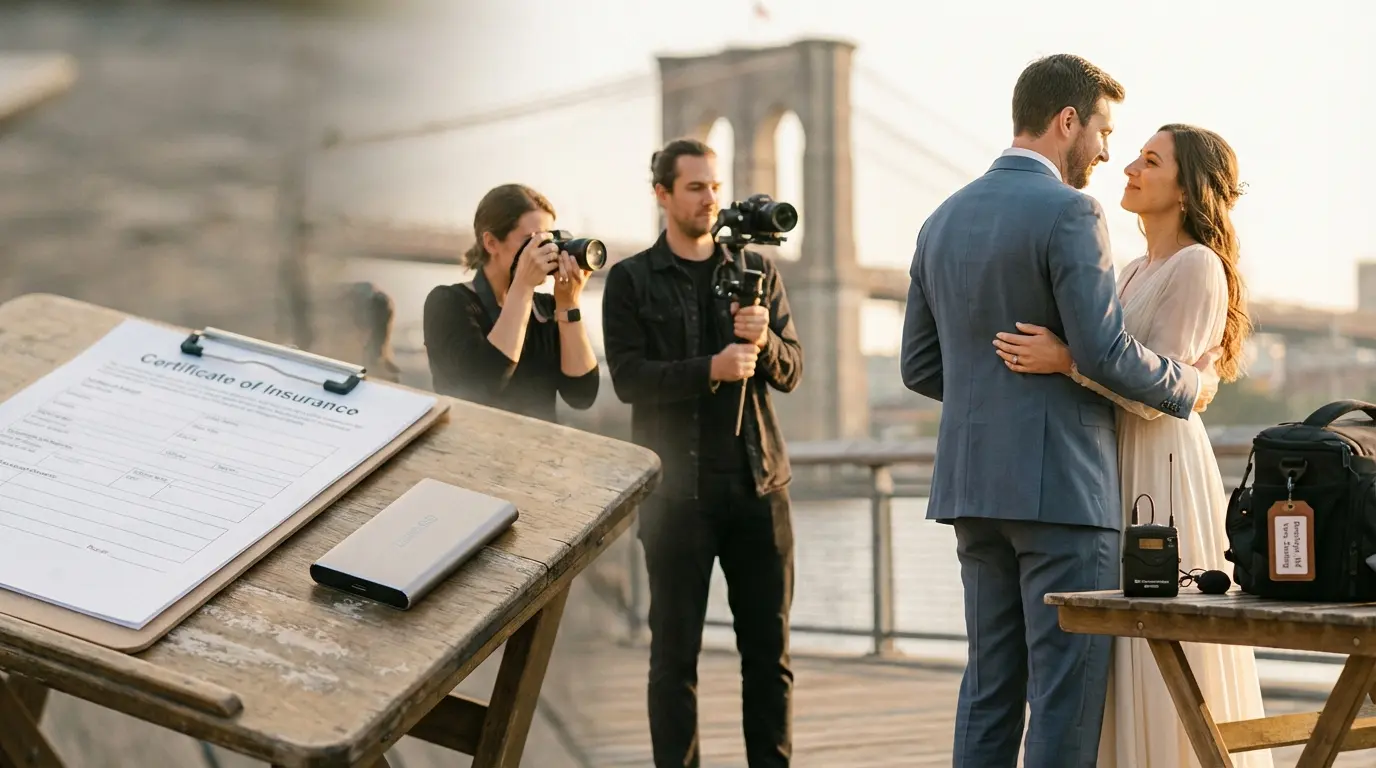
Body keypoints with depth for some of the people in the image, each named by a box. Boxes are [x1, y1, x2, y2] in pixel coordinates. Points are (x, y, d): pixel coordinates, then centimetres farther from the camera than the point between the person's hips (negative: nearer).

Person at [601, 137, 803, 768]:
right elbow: (628, 378, -7)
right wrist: (710, 370, -20)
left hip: (758, 480, 3)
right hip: (678, 486, -2)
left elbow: (792, 371, 9)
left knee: (769, 645, 4)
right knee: (675, 650, 0)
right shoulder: (630, 280, 5)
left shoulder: (756, 270, 12)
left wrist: (763, 342, -13)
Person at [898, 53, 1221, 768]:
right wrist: (1190, 386, -1)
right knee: (1067, 690, -3)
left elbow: (920, 367, 15)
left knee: (990, 685, 11)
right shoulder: (1068, 213, -11)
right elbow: (1104, 352, -17)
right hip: (1059, 486, -8)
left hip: (973, 482, 8)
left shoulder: (943, 219, 13)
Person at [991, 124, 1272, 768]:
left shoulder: (1197, 267, -9)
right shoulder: (1136, 272, 18)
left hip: (1163, 472, -9)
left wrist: (1068, 360, -26)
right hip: (1121, 472, 9)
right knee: (1129, 662, 8)